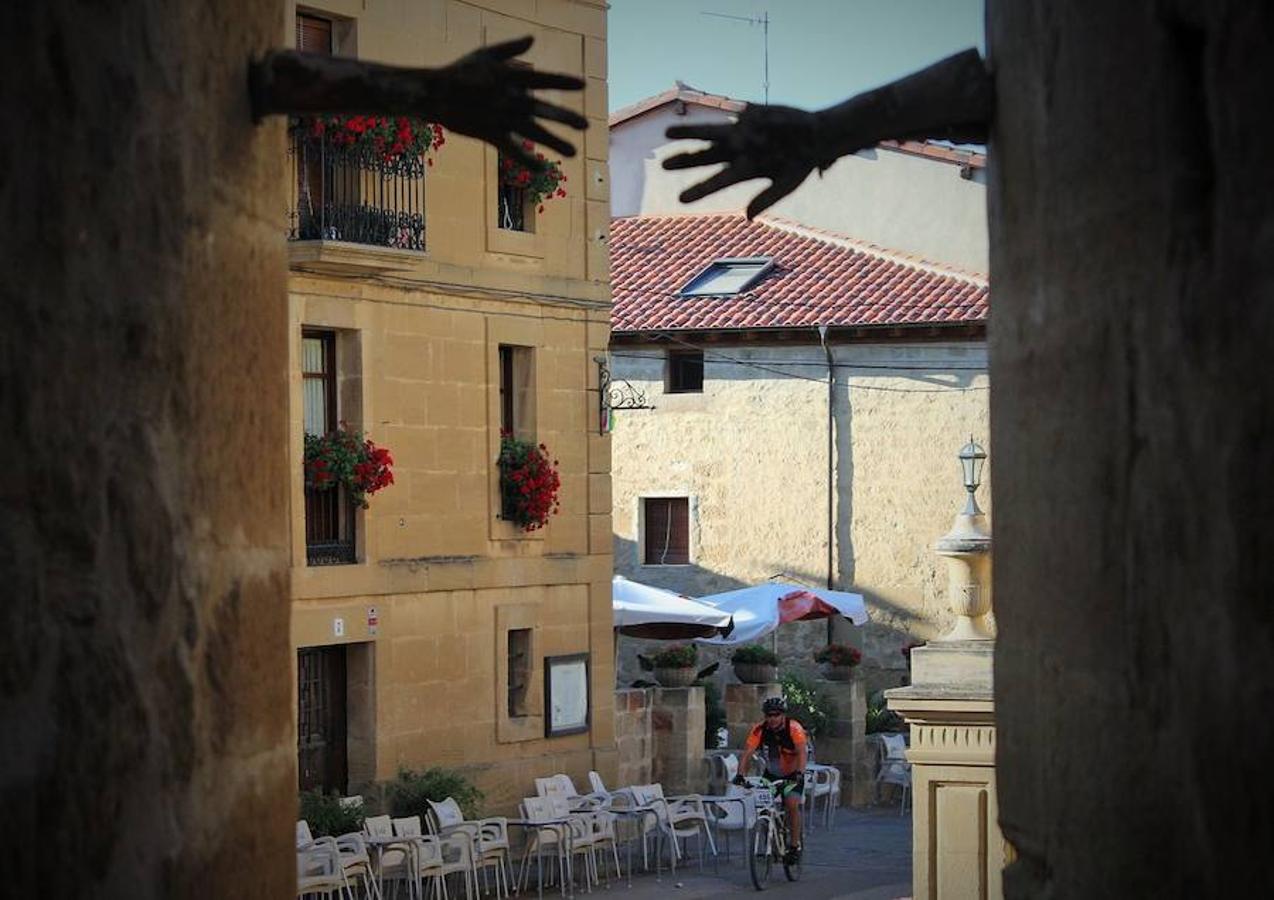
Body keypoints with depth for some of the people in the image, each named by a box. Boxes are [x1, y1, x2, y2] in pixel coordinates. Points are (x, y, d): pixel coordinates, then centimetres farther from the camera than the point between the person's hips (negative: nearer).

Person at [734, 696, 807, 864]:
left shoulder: (794, 728, -25)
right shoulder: (760, 730, -18)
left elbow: (802, 752, -36)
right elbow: (747, 753, -25)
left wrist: (799, 773, -53)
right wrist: (740, 774, -41)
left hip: (792, 774, -3)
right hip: (771, 774, 3)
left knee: (792, 804, -24)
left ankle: (795, 846, -13)